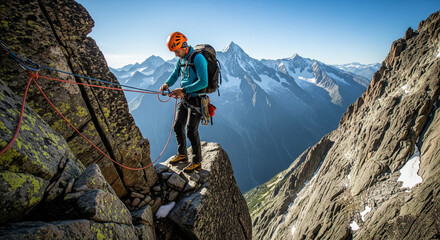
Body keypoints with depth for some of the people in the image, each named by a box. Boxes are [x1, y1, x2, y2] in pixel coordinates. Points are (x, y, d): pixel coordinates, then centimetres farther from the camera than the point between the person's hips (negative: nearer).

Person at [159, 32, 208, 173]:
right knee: (178, 126, 11)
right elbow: (175, 74, 20)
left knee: (191, 131, -7)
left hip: (196, 99, -8)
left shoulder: (198, 58, -18)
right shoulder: (181, 59, 9)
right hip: (184, 99, 9)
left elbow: (203, 82, -26)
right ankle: (182, 155, 31)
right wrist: (167, 83, -2)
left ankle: (197, 163, 10)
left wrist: (183, 89, -27)